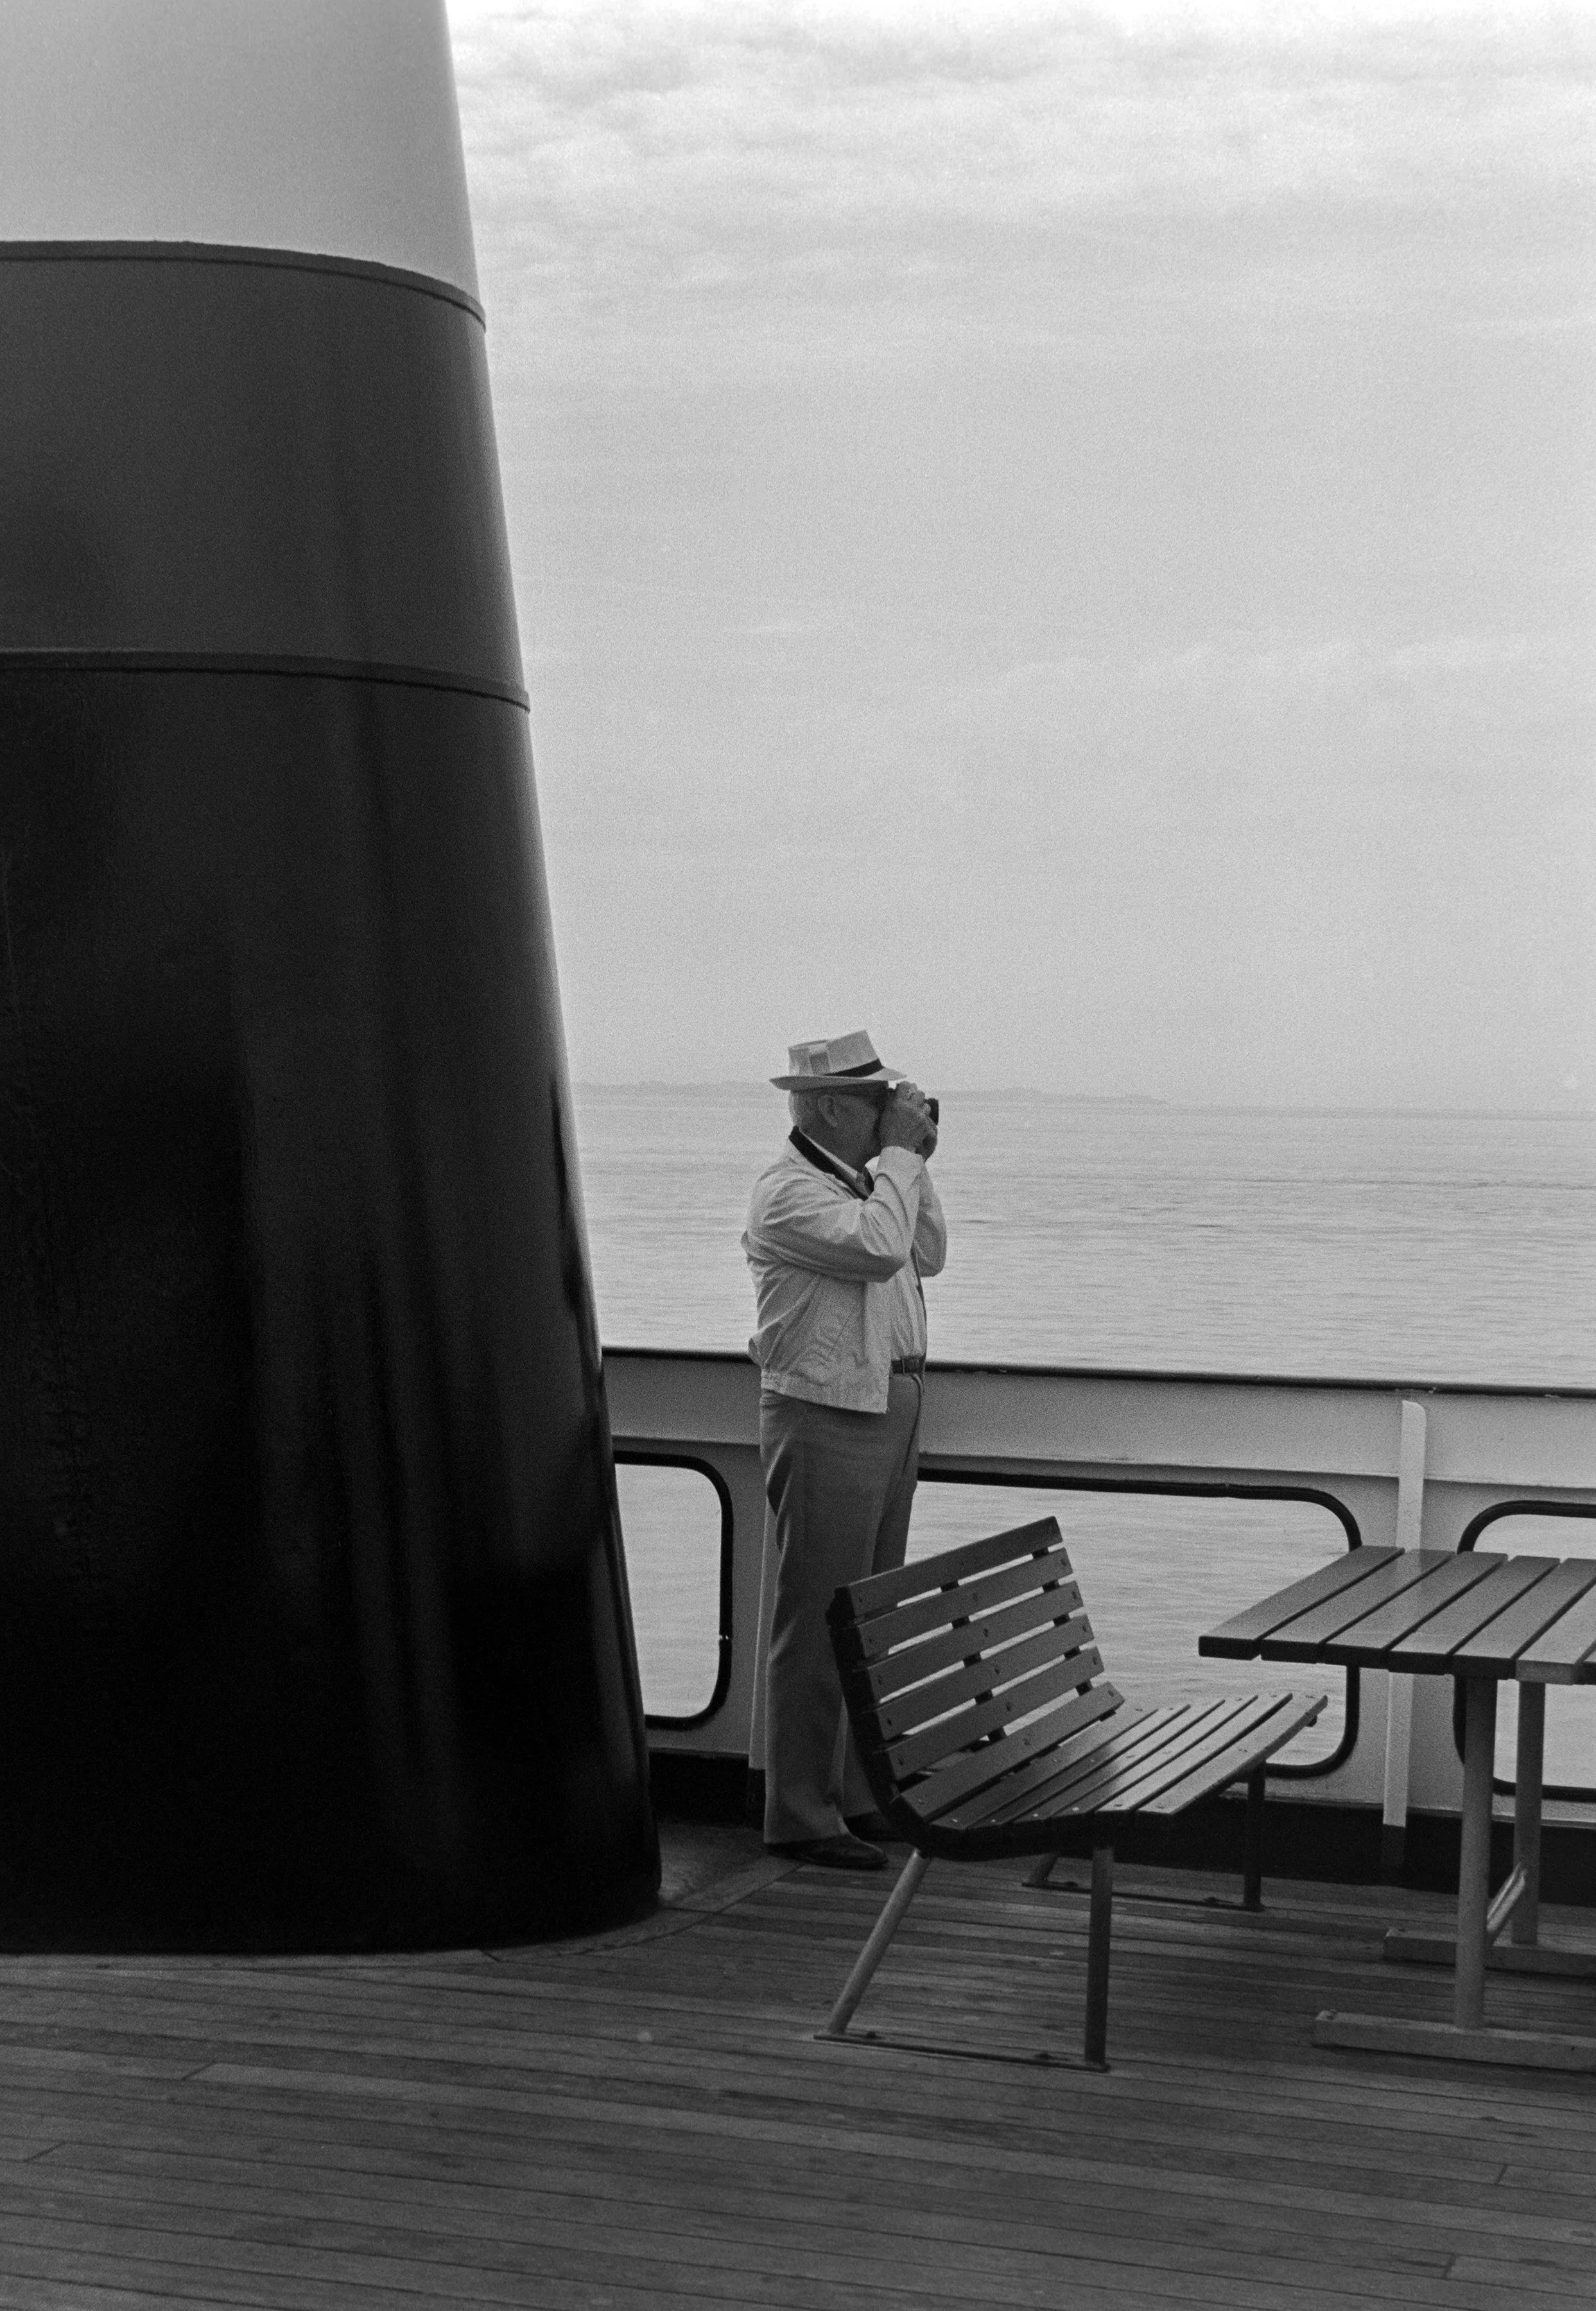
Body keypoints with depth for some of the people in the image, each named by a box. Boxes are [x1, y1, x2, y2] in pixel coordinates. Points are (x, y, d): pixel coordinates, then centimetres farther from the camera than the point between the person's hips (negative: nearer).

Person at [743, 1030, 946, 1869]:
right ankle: (801, 1816, 2)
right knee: (818, 1626, -5)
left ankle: (858, 1794, 24)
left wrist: (912, 1163, 7)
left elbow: (927, 1257, 17)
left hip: (890, 1412, 9)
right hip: (826, 1420, -9)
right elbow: (877, 1248, -26)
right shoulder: (788, 1190, -14)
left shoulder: (861, 1178, 14)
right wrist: (900, 1155, -14)